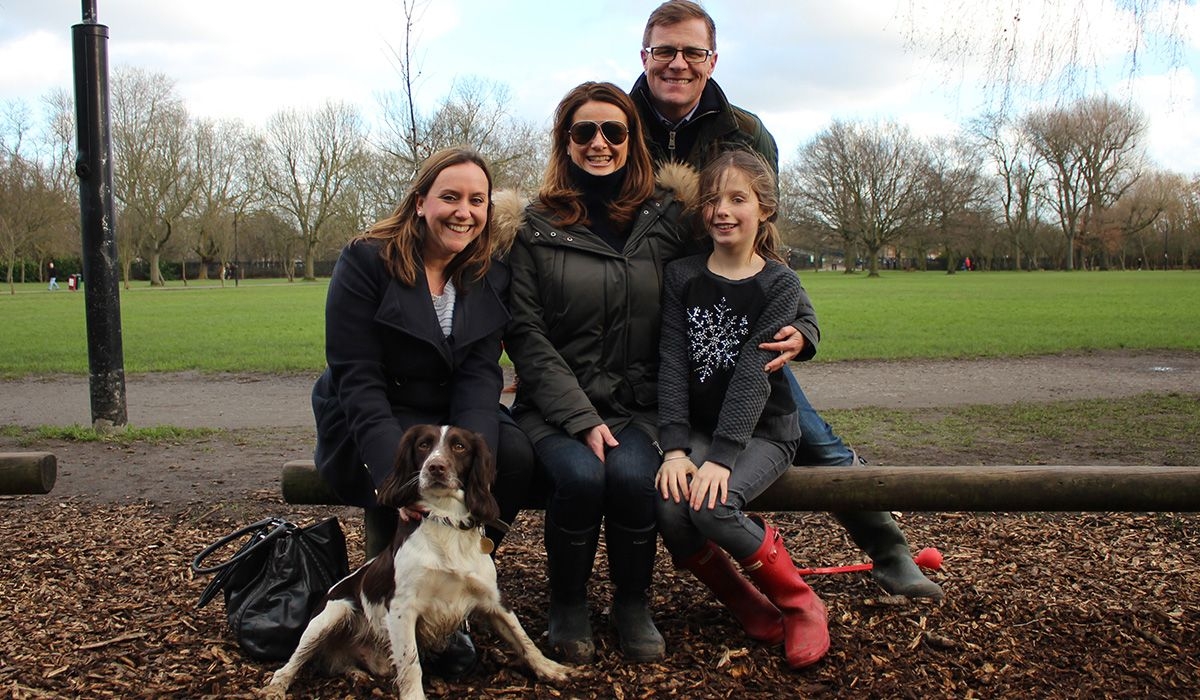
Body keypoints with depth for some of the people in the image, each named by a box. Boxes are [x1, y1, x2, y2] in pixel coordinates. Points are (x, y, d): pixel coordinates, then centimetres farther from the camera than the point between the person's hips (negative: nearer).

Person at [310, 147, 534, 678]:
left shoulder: (491, 279, 4)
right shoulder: (365, 261, -9)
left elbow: (480, 378, -8)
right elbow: (356, 379, -16)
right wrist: (398, 472, -32)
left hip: (449, 422, 4)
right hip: (369, 427, -4)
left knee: (514, 454, -26)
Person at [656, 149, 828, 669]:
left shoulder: (779, 284, -5)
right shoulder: (681, 276, 3)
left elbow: (753, 375, -16)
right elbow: (672, 365, -6)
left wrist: (722, 456, -26)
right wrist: (675, 448, -18)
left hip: (762, 431, -3)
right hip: (699, 428, 3)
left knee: (711, 508, -29)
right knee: (669, 508, -26)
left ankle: (800, 604, -5)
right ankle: (747, 606, 0)